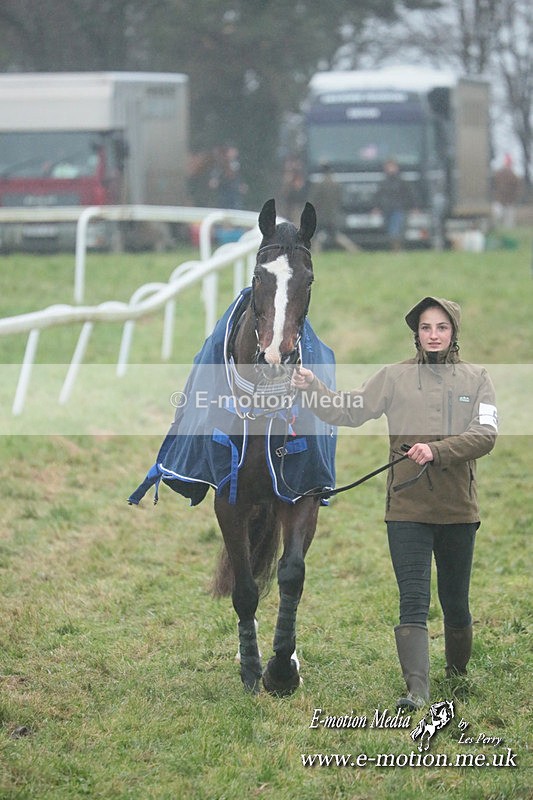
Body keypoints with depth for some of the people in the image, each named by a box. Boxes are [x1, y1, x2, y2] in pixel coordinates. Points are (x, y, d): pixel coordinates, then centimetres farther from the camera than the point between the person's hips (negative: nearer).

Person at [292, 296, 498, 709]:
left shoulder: (476, 379, 3)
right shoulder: (394, 377, 3)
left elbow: (486, 434, -10)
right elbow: (349, 411, 3)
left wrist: (436, 450, -24)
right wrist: (312, 389, -13)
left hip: (459, 509, 1)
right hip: (407, 509, -1)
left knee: (456, 601, 15)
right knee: (413, 601, -10)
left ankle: (459, 671, 35)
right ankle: (417, 688, -18)